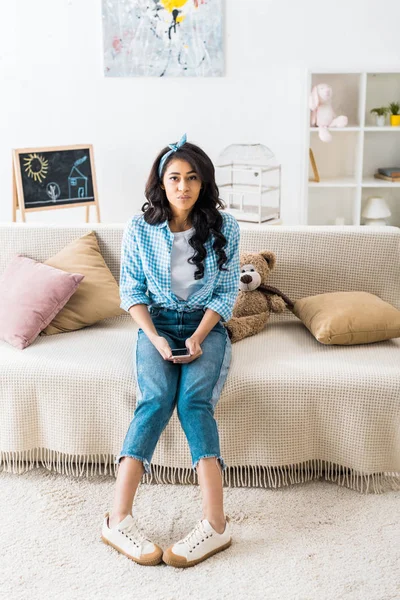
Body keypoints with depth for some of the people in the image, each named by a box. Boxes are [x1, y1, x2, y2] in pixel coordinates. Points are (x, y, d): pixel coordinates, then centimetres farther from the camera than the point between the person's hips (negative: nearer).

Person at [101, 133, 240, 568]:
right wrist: (155, 337, -14)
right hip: (157, 324, 0)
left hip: (206, 325, 0)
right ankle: (118, 518, -32)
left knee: (194, 399, -28)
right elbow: (131, 292, 1)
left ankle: (214, 522, -35)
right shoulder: (139, 229, -3)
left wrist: (198, 337, -15)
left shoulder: (224, 227, -4)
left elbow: (227, 292, -1)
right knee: (156, 398, -27)